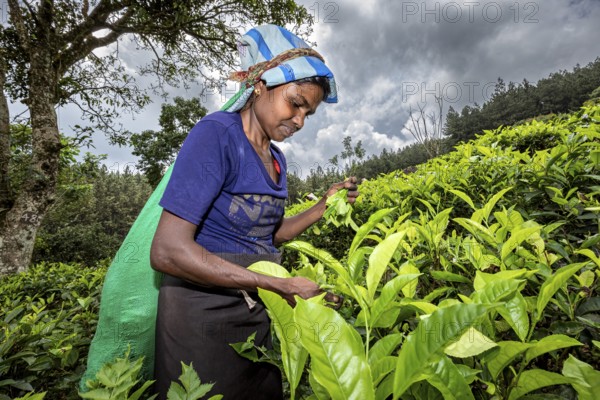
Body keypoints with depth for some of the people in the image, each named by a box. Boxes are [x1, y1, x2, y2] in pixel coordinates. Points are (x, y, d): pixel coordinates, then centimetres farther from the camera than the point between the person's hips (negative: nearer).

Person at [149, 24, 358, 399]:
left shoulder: (277, 158, 3)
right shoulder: (217, 133, -18)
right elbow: (168, 251, -24)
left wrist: (324, 206, -1)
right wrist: (281, 286, -24)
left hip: (259, 311, 7)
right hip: (203, 312, -7)